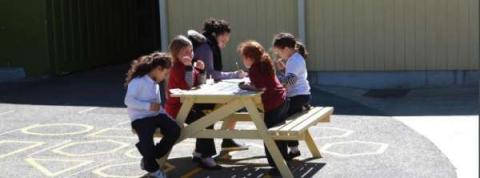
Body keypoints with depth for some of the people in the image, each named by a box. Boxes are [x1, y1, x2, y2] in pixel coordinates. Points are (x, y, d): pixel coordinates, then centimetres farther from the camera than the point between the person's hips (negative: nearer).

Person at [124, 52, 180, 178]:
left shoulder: (154, 83, 19)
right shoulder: (138, 80, -11)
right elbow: (128, 100, -23)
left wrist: (166, 116, 9)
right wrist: (148, 106, -26)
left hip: (154, 115, 8)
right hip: (140, 118, -8)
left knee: (174, 130, -17)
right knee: (146, 140, -33)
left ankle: (149, 159, -3)